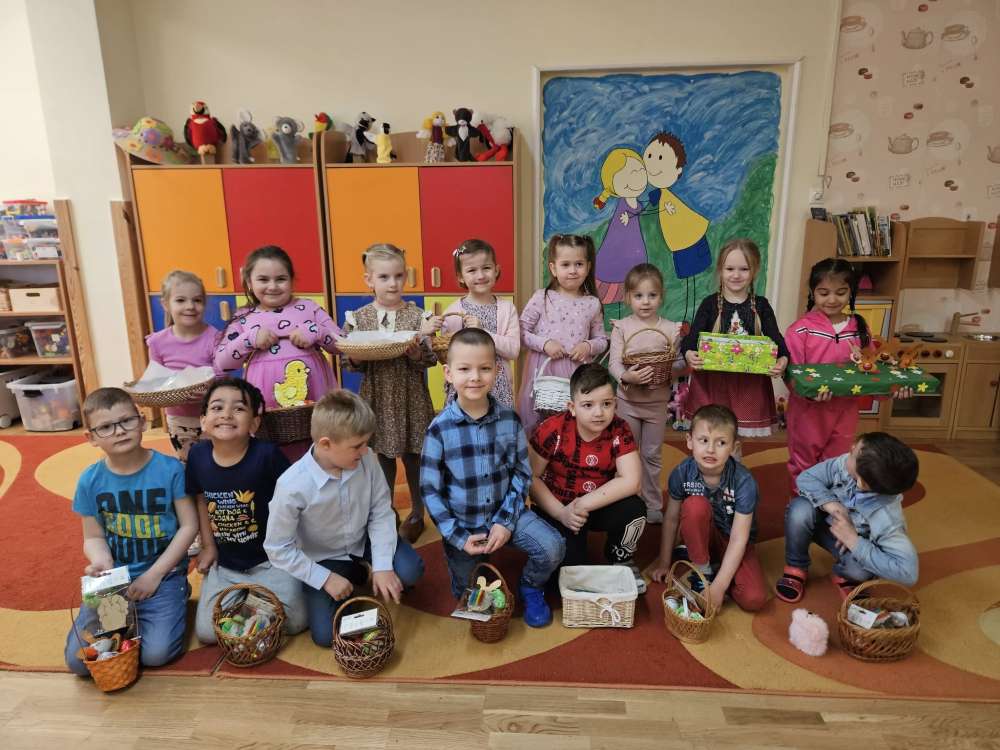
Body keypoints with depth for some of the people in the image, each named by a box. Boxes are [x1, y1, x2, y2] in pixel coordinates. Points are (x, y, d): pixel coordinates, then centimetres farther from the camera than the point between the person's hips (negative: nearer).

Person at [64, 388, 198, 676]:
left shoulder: (170, 469, -12)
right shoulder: (90, 481, -4)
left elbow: (189, 526, -8)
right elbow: (93, 538, 3)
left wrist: (155, 574, -11)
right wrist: (102, 561, -20)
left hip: (163, 574, -3)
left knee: (156, 653, -17)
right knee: (79, 660, -7)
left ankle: (174, 599, 12)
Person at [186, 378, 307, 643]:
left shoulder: (267, 454, -22)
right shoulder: (197, 456, -8)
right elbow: (202, 500, 10)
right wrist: (208, 546, 9)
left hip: (270, 559, -3)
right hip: (225, 564, 4)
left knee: (294, 622, -12)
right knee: (207, 632, -3)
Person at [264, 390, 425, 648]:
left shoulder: (366, 460, -23)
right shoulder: (292, 486, -31)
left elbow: (381, 512, -12)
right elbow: (278, 549, -19)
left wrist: (382, 566, -19)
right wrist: (325, 579, -18)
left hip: (363, 540, 2)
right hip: (324, 559, -2)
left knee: (410, 571, -20)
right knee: (325, 634, -8)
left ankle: (366, 567, 14)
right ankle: (356, 575, 19)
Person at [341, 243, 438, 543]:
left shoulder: (417, 315, -6)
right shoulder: (358, 317, -2)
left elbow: (431, 359, -7)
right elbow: (350, 363, 2)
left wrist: (415, 352, -26)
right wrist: (356, 357, -20)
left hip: (410, 398, -1)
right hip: (377, 398, 2)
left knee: (412, 457, 12)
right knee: (383, 459, 15)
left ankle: (416, 514, 32)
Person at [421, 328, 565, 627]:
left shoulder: (510, 420, -10)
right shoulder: (440, 428, -17)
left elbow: (522, 474, -3)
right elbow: (430, 489, -11)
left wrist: (506, 521, -13)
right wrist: (458, 537, -14)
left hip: (505, 512, 1)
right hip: (462, 523, -1)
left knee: (553, 547, -20)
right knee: (468, 597, 9)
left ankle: (530, 587, 11)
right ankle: (479, 566, 43)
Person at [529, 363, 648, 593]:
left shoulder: (619, 430, -16)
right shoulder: (552, 429, -21)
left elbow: (631, 480, -24)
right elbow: (531, 477, -14)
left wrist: (584, 504, -28)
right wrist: (561, 513, -23)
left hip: (600, 506, 2)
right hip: (558, 508, -2)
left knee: (635, 510, -25)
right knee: (568, 557, -23)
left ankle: (621, 561, 7)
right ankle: (576, 573, 18)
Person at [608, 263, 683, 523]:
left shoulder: (670, 328, -2)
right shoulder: (621, 327, -6)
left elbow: (678, 364, -1)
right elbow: (614, 362, -14)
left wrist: (672, 365, -23)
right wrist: (626, 377, -32)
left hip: (657, 401, 1)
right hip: (628, 400, -1)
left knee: (652, 454, 13)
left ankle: (652, 505, 27)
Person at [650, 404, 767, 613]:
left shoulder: (744, 482, -26)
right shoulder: (682, 473, -20)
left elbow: (738, 538, -25)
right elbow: (671, 518, -6)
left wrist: (718, 587, -27)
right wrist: (664, 563, -1)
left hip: (732, 544, -1)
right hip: (702, 536, 1)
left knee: (754, 599, -25)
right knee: (695, 505, -32)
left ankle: (716, 566, 4)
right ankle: (702, 571, -12)